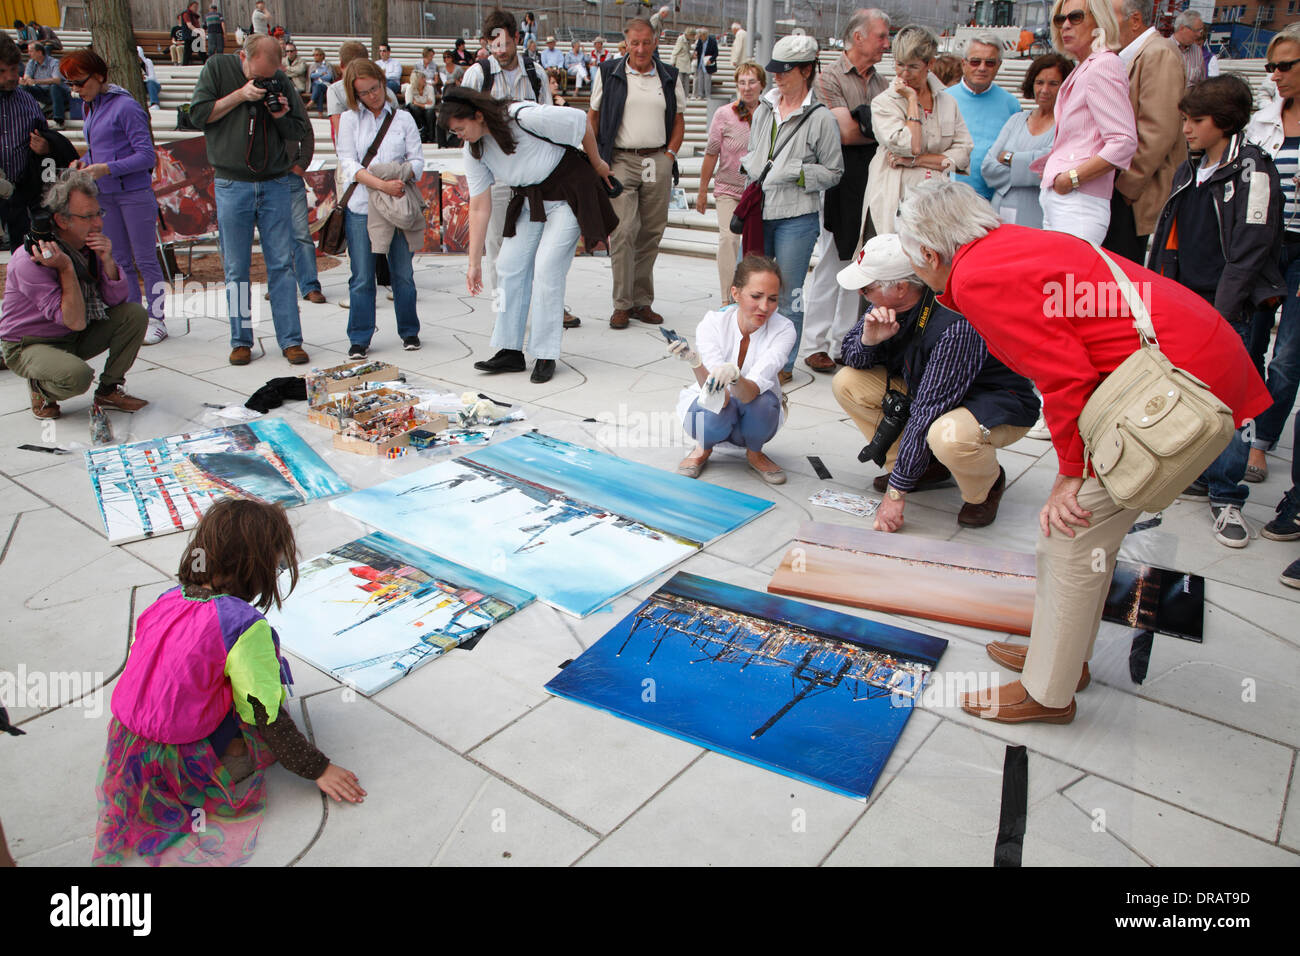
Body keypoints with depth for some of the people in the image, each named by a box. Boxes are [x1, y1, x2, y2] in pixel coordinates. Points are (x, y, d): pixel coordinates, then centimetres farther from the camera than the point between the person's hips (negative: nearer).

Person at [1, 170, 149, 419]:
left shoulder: (90, 245, -5)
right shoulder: (31, 261, -27)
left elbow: (118, 301, -5)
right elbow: (76, 321, -29)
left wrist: (107, 261, -20)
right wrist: (66, 268, -33)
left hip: (74, 339, 7)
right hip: (29, 345, -7)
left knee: (135, 313, -10)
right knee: (76, 376, -36)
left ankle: (109, 390, 3)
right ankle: (39, 387, 2)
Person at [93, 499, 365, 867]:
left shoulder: (165, 601, -1)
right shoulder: (242, 623, -21)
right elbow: (267, 718, -16)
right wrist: (318, 769, -5)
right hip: (186, 773, -6)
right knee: (271, 664, 2)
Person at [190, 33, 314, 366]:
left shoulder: (281, 80, 6)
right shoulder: (217, 68, 3)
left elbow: (302, 132, 9)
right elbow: (198, 114, -3)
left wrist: (281, 116, -10)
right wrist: (239, 96, -10)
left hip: (276, 184, 1)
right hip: (232, 185, -1)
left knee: (282, 264, 0)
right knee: (236, 268, 2)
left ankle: (290, 340, 4)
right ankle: (241, 341, 11)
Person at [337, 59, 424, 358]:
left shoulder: (403, 118, 10)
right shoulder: (349, 120, 7)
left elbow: (418, 161, 5)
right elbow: (348, 163, -3)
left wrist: (400, 174, -17)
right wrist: (382, 184, -17)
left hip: (398, 205, 1)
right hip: (361, 207, -1)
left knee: (403, 273, 6)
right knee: (362, 277, 1)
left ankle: (409, 331, 21)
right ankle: (360, 338, 10)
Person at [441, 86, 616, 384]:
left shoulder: (527, 117, -29)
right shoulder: (475, 150, -9)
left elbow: (580, 122, -15)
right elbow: (479, 208, -7)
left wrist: (597, 163, 2)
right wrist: (474, 263, -9)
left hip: (568, 194, -6)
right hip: (529, 200, 6)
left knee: (546, 269, -15)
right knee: (509, 267, -2)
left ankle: (546, 355, -6)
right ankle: (510, 351, 6)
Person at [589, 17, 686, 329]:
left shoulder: (670, 77, 12)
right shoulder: (608, 73, 7)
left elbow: (679, 121, 17)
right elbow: (593, 117, 10)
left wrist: (669, 155, 3)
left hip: (658, 161, 3)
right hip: (620, 160, -2)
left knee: (651, 233, 3)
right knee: (623, 231, -13)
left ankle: (642, 301, 12)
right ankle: (622, 304, -6)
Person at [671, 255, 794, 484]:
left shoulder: (783, 330, -22)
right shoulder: (712, 323, -23)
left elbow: (749, 393, -36)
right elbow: (719, 398, -33)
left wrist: (734, 376, -59)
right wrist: (695, 364, -51)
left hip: (754, 415, 1)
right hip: (715, 406, -1)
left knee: (763, 402, -34)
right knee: (715, 412, -36)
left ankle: (755, 453, 1)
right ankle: (703, 448, 3)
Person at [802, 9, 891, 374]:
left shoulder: (882, 83, 18)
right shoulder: (831, 78, 0)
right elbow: (846, 133, -13)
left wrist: (866, 122, -8)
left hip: (875, 182, 5)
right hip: (842, 183, -5)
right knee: (831, 265, -3)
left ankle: (843, 343, 13)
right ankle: (815, 344, 5)